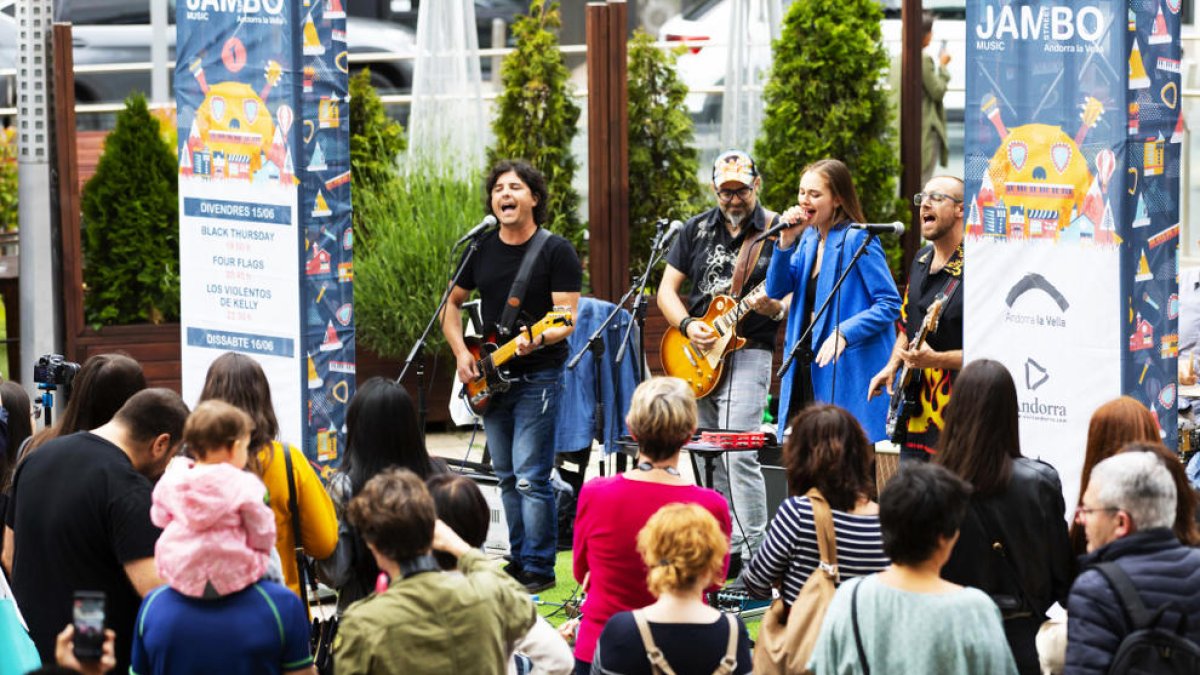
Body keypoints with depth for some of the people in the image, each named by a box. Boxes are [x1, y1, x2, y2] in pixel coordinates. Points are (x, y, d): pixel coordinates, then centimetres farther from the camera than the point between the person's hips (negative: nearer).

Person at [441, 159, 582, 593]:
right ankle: (518, 560, 23)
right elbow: (452, 304, 18)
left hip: (538, 375, -6)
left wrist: (537, 339, -32)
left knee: (530, 478, -12)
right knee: (507, 477, 13)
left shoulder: (556, 252, -7)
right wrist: (461, 353, 3)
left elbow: (567, 319, -12)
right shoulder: (480, 250, 8)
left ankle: (539, 569, -6)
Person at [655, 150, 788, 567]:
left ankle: (751, 559, -14)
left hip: (748, 354, -5)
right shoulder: (697, 230, 10)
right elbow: (667, 289, 11)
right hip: (698, 358, 5)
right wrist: (688, 326, -6)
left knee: (739, 455, -15)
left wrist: (776, 309, -24)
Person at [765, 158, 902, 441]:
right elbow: (776, 290, 9)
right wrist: (786, 243, -4)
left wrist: (844, 333, -24)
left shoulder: (857, 240, -11)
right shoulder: (809, 238, 13)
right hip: (807, 373, 8)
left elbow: (890, 304, -13)